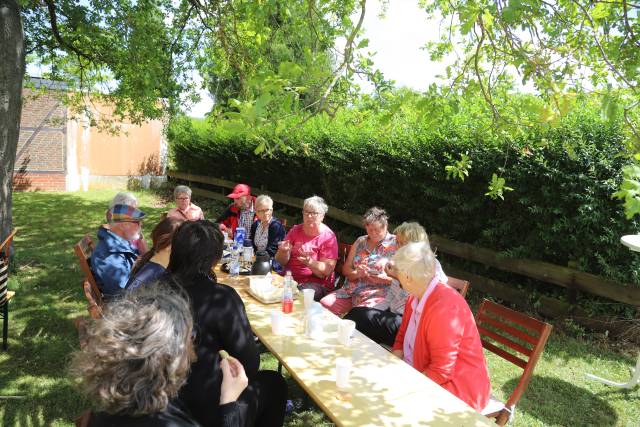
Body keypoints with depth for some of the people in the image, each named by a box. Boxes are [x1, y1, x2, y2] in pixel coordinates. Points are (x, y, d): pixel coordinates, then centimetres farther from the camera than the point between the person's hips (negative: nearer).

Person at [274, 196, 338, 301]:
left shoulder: (328, 237, -4)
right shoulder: (295, 230, 9)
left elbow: (326, 271, -13)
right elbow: (281, 262, 6)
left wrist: (309, 262, -31)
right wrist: (284, 251, -17)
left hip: (316, 283, -4)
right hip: (289, 278, 5)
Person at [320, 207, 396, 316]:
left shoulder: (395, 244, 0)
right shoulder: (360, 241, 16)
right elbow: (346, 268, 16)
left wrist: (383, 279, -19)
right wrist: (357, 274, -6)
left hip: (378, 294, -5)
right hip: (351, 290, 5)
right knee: (323, 304, -15)